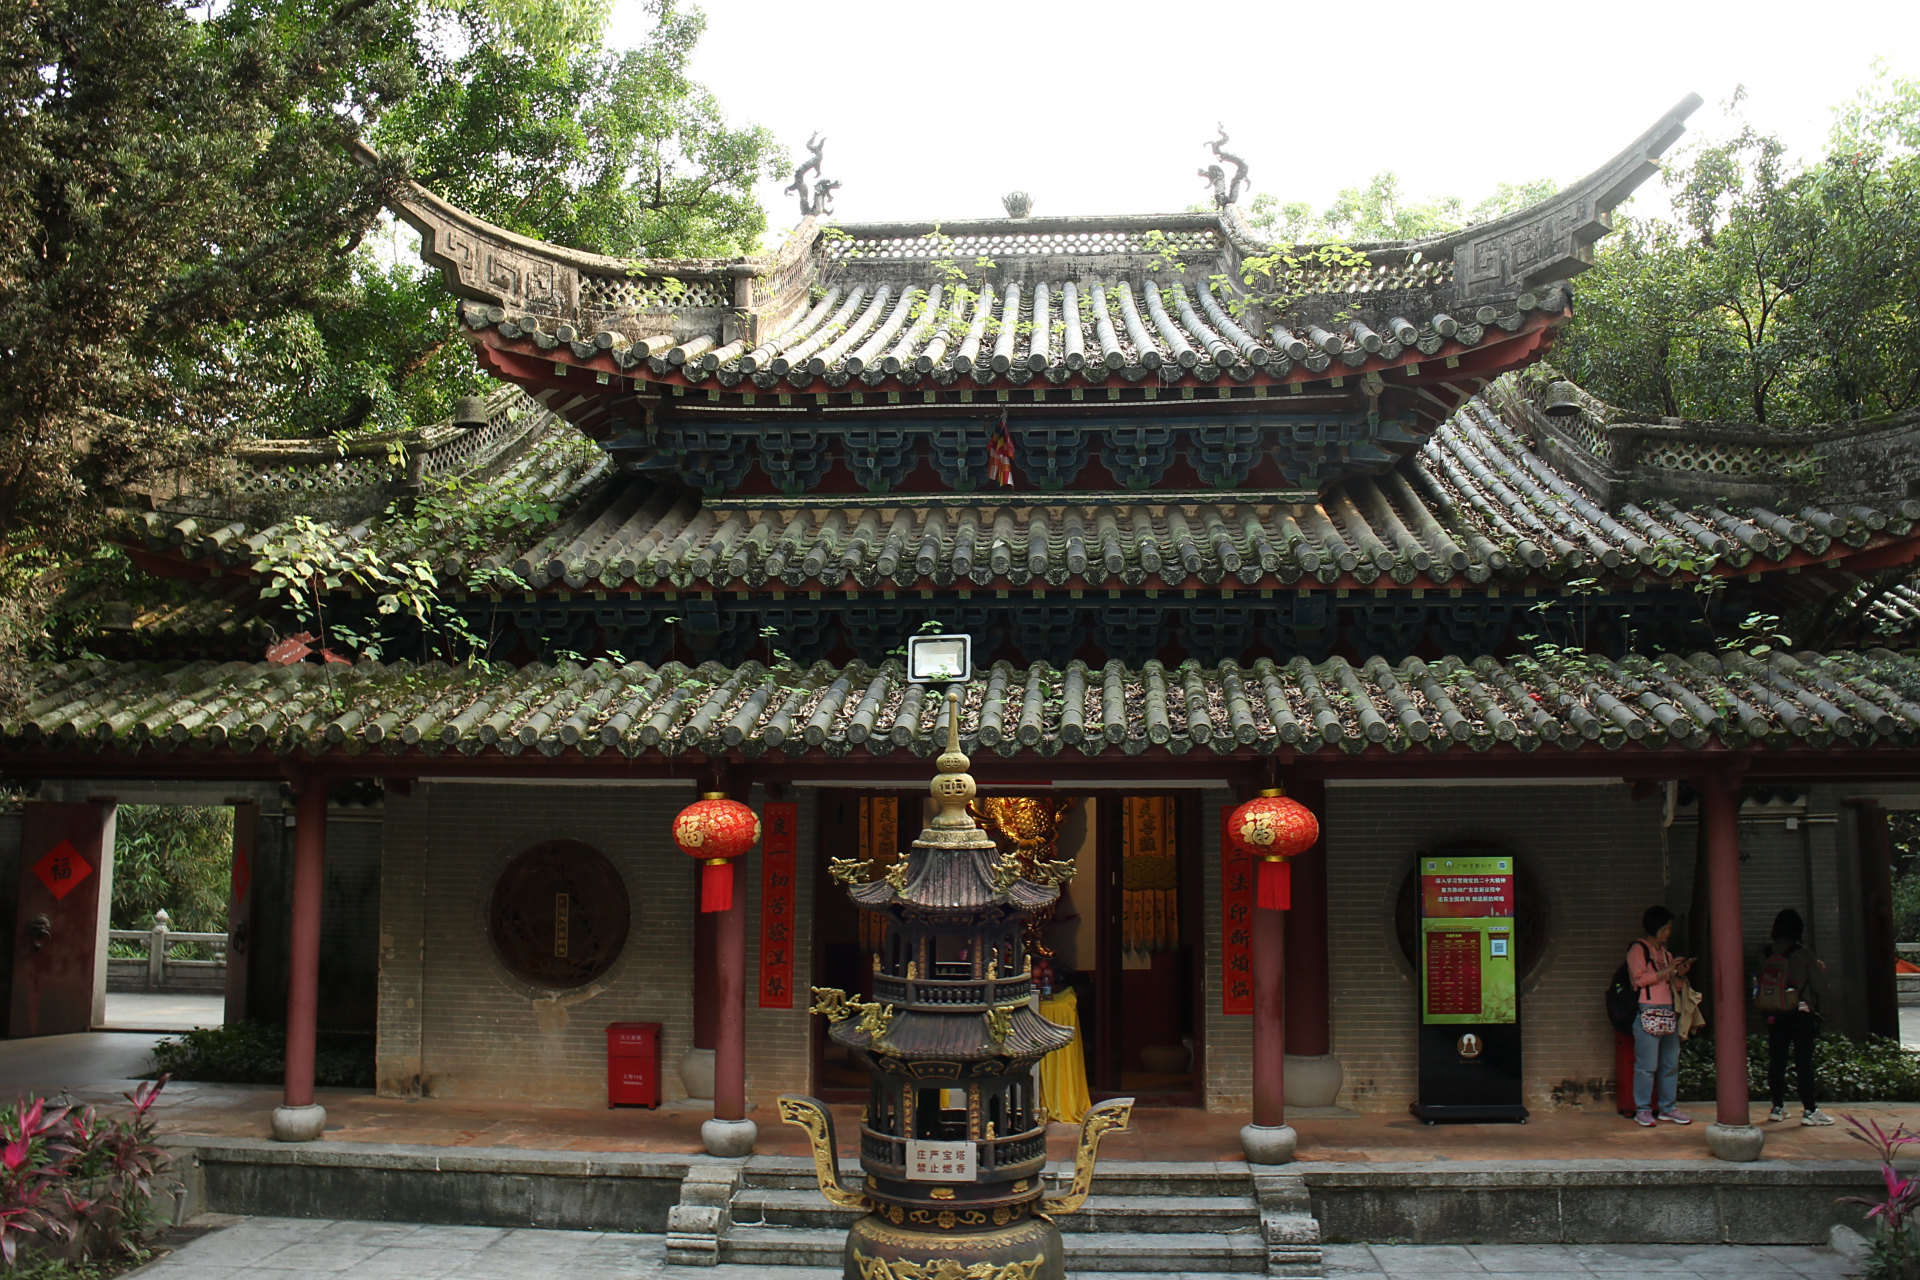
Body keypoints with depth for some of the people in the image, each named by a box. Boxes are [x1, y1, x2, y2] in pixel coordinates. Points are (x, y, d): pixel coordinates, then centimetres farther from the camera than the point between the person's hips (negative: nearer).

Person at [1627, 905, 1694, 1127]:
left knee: (1671, 1063, 7)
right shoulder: (1638, 949, -2)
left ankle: (1667, 1108, 15)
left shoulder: (1664, 951, 23)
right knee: (1647, 1064, -7)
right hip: (1647, 1012, -8)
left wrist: (1678, 972, 10)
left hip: (1668, 1012, 8)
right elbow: (1640, 979, -12)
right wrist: (1666, 971, -11)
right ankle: (1642, 1110, -1)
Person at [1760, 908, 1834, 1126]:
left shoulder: (1765, 955, 1)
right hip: (1801, 1011, -3)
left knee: (1776, 1059, 8)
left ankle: (1777, 1107, 14)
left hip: (1774, 1015, 4)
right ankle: (1809, 1109, -1)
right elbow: (1815, 984, -3)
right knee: (1804, 1061, -2)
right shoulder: (1803, 953, -9)